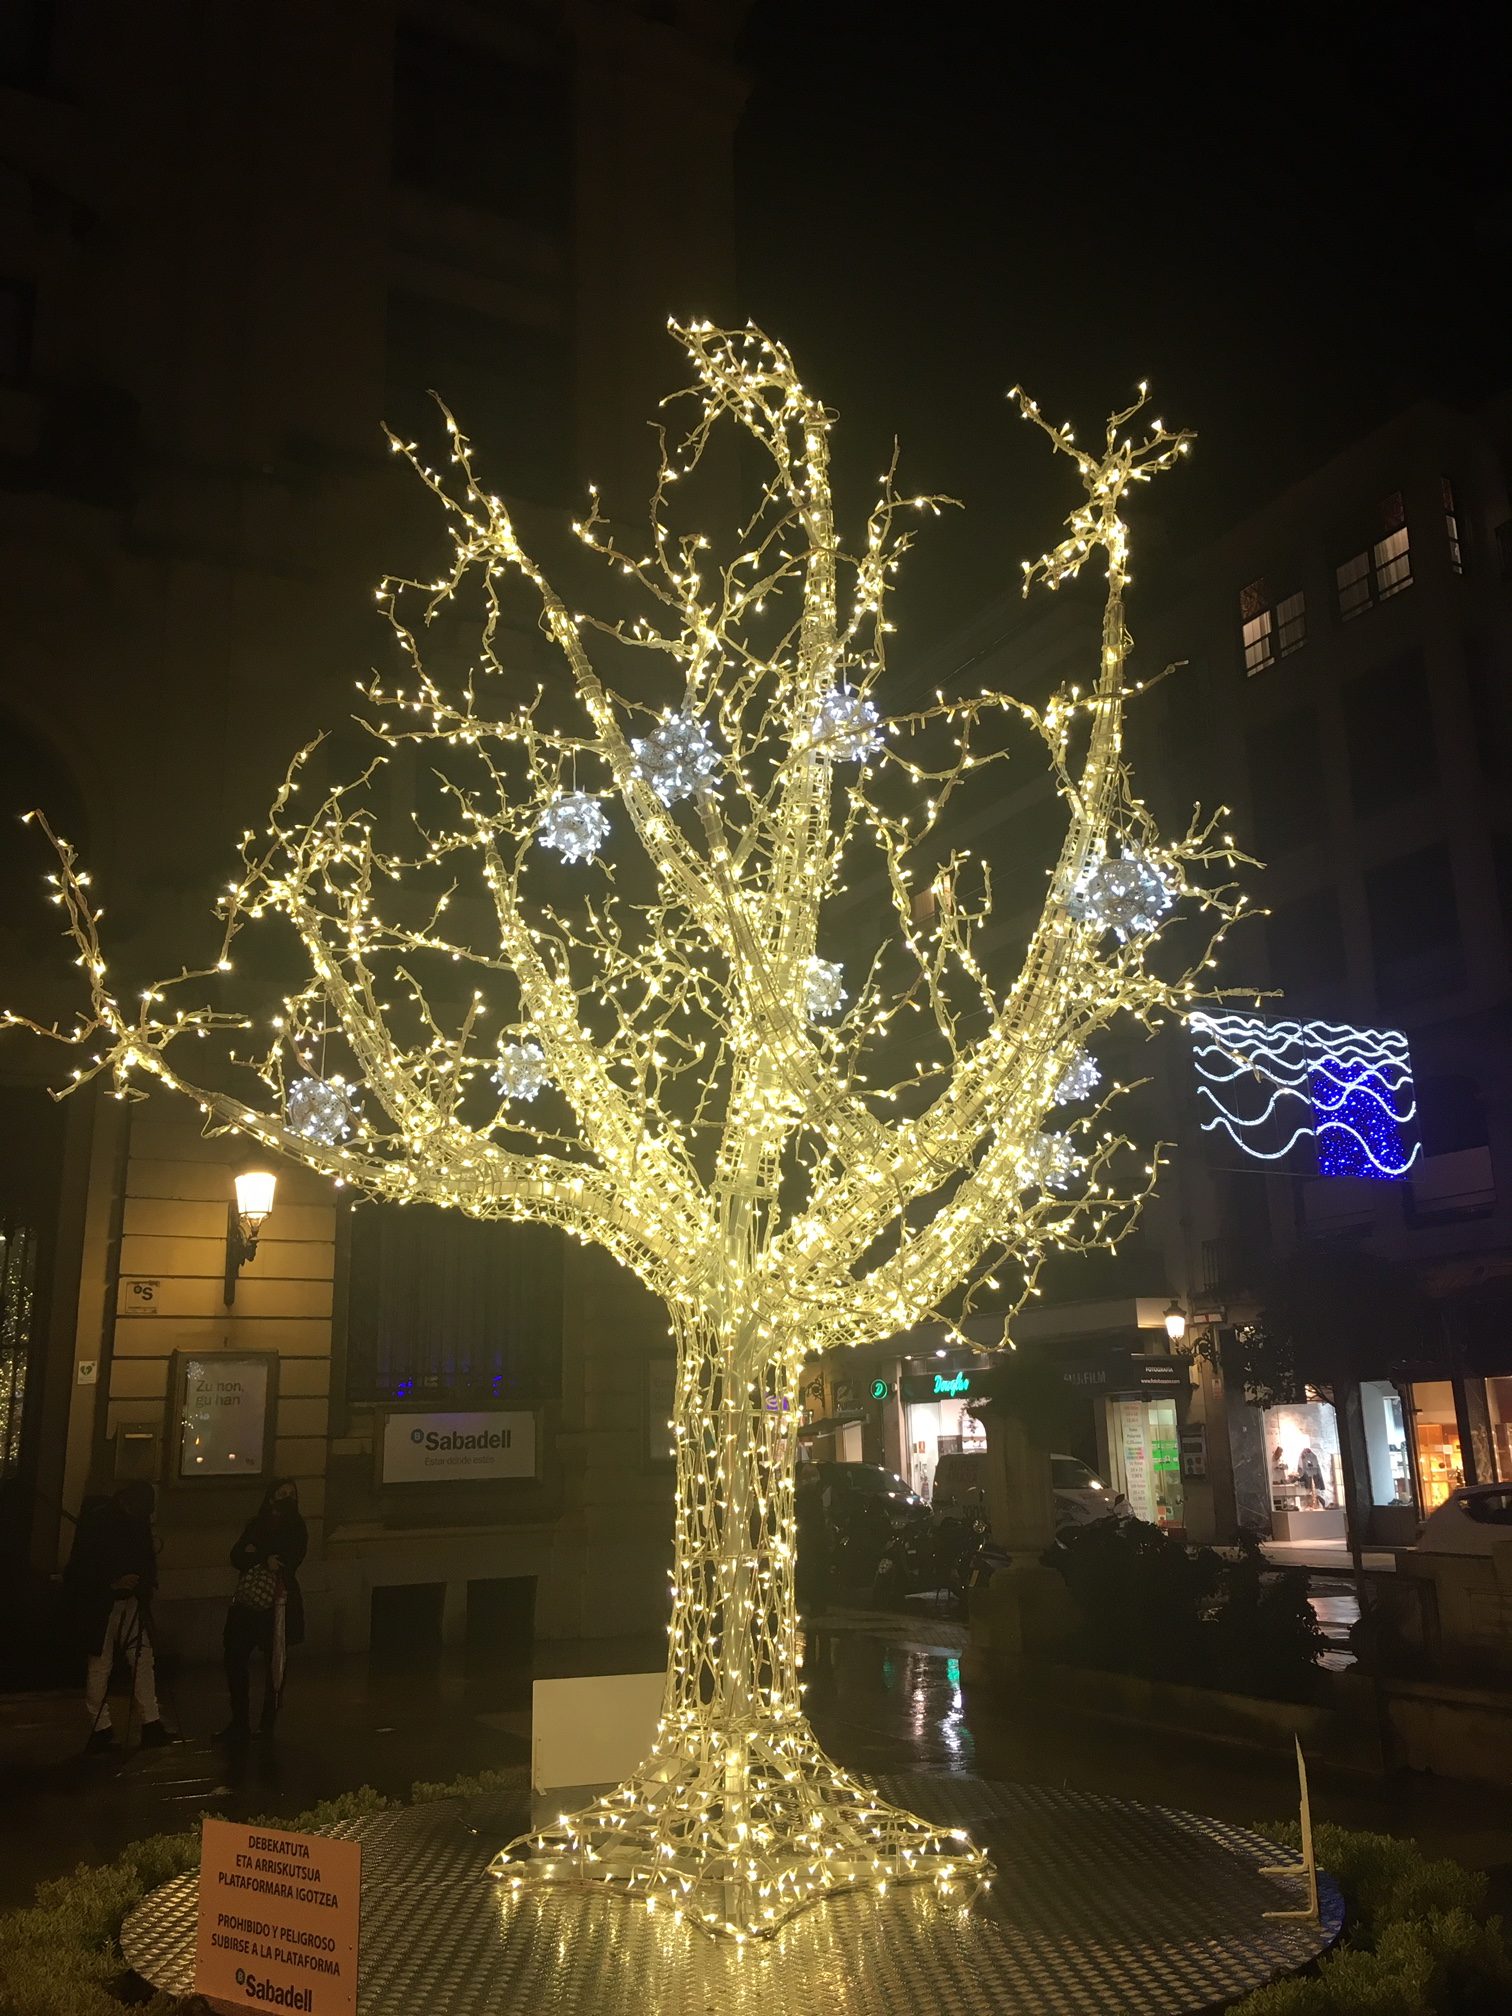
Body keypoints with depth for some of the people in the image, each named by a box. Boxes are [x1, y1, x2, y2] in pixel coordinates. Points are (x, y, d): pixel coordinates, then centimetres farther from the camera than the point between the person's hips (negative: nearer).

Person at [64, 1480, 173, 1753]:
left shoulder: (139, 1520, 3)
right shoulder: (95, 1521, -14)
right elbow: (80, 1568, -13)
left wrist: (147, 1584, -3)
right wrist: (113, 1584, -21)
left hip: (131, 1602, 5)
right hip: (99, 1605, -5)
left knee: (143, 1661, -1)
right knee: (99, 1665, 0)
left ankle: (151, 1725, 1)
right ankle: (100, 1729, 11)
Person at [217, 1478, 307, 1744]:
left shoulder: (296, 1529, 3)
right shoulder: (255, 1525, 14)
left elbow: (287, 1563, -10)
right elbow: (237, 1558, 3)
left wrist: (256, 1555, -3)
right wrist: (266, 1560, -11)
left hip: (277, 1606, -4)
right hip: (246, 1603, 4)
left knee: (273, 1666, 0)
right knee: (234, 1660, -2)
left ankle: (267, 1726, 12)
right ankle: (239, 1723, 12)